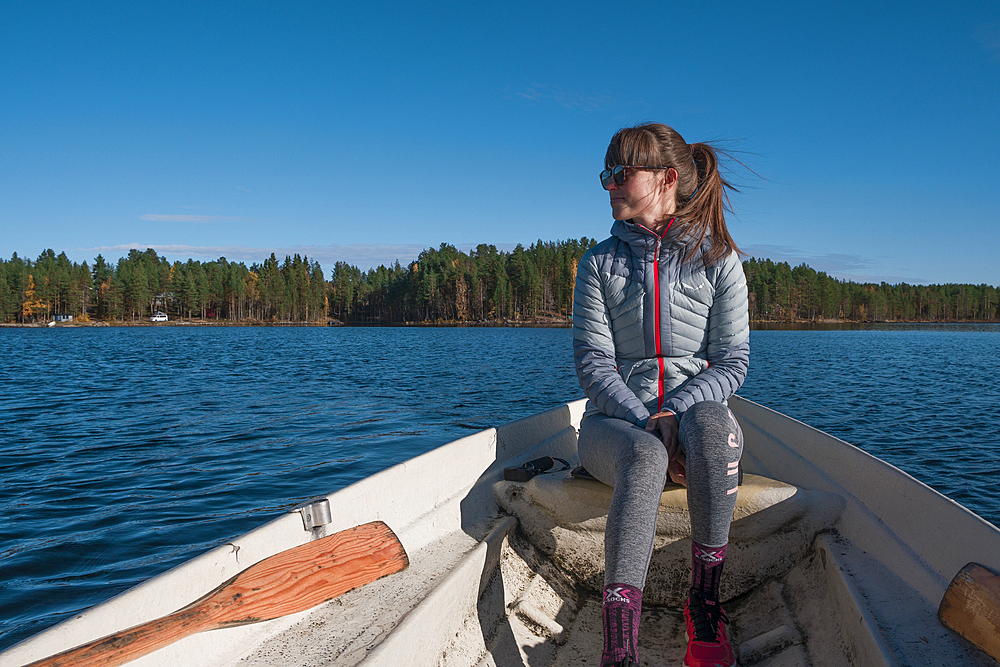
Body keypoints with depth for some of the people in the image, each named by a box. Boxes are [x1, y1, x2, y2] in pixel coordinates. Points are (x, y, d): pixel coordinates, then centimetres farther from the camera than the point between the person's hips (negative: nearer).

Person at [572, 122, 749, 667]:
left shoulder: (718, 260, 4)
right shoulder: (600, 263, 5)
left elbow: (732, 361, -1)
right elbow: (593, 363, -3)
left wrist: (675, 413, -19)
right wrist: (647, 424, -18)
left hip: (694, 410, 1)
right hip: (616, 420, 0)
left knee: (711, 424, -36)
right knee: (646, 457, -36)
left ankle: (705, 601, -23)